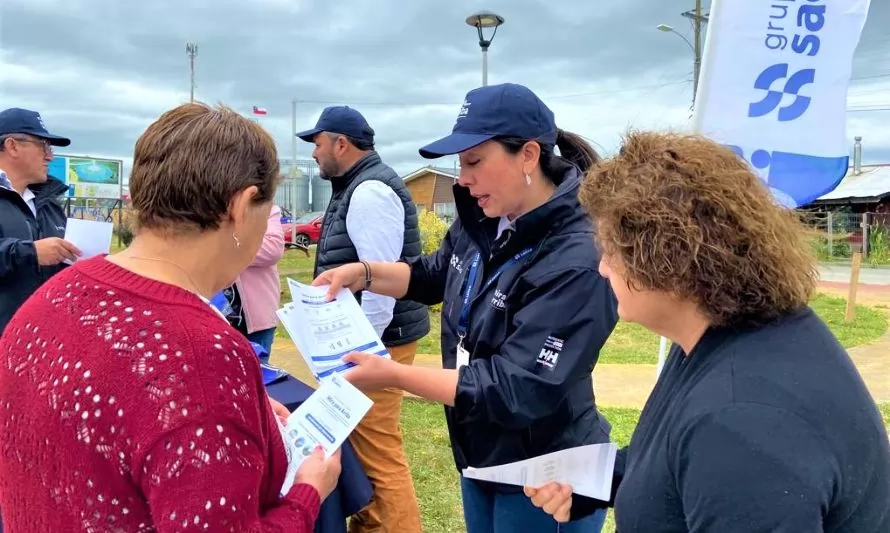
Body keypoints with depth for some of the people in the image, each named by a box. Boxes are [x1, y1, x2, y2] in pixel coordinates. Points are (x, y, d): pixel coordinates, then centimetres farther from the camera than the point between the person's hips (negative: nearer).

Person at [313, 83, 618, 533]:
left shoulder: (575, 263, -29)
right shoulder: (483, 223, -4)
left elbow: (516, 390, -31)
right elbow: (434, 275, 16)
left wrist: (394, 376, -28)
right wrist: (364, 273, -1)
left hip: (544, 482, -7)